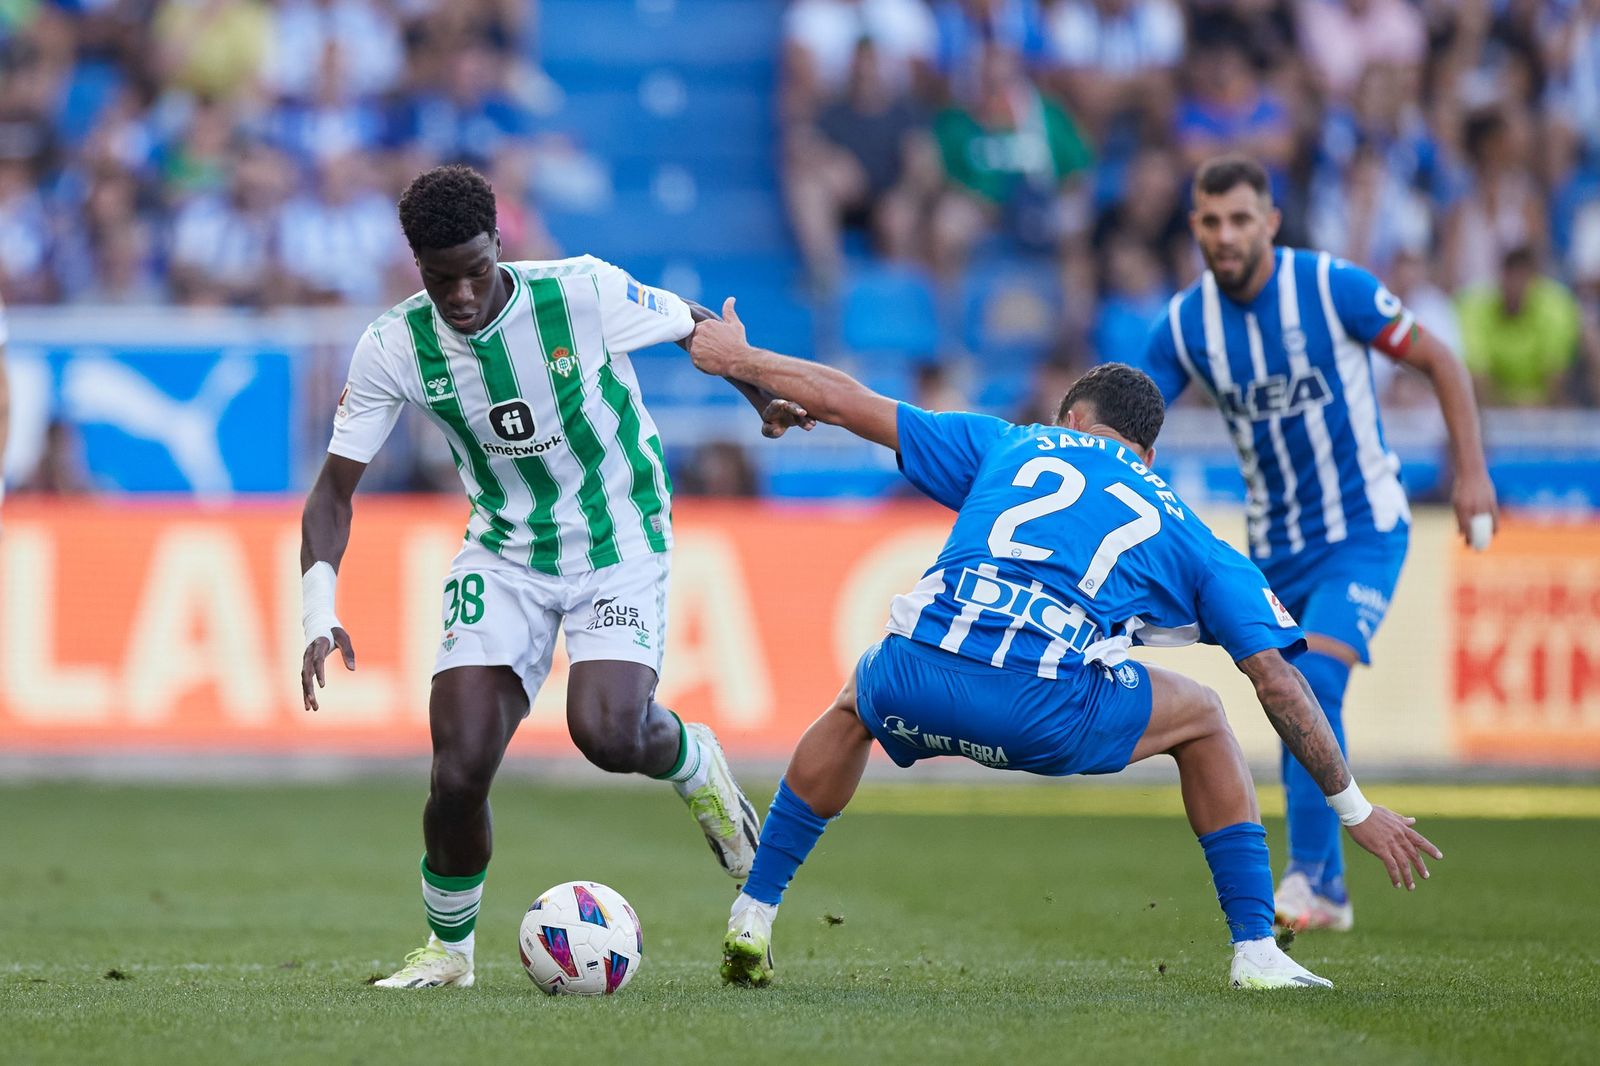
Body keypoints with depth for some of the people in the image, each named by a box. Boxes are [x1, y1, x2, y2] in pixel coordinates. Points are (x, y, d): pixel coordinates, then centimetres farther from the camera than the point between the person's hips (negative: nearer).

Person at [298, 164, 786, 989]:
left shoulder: (581, 294, -21)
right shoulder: (393, 348, -14)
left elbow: (705, 331, -2)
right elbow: (335, 489, -5)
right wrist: (319, 612, -18)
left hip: (621, 542, -2)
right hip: (504, 554, 2)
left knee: (607, 732, -26)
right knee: (459, 772, -12)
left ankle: (693, 763, 11)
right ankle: (448, 949, 14)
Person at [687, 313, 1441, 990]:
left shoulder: (1012, 446, 28)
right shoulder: (1185, 533, 25)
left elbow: (849, 403, 31)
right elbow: (1277, 681, 19)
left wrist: (739, 359, 47)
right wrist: (1353, 806, 27)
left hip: (916, 682, 2)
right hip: (1045, 711, -2)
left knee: (855, 706, 39)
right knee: (1201, 718, 27)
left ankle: (752, 919, 34)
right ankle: (1257, 957, 20)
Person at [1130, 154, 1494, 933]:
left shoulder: (1333, 287, -16)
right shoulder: (1186, 322, -6)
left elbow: (1438, 362, -6)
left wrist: (1471, 470, -10)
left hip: (1362, 527, -4)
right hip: (1276, 545, 4)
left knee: (1313, 679, -23)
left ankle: (1307, 870, -18)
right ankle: (1326, 895, 21)